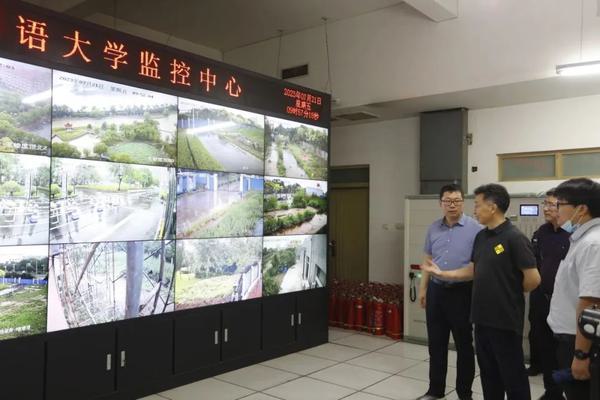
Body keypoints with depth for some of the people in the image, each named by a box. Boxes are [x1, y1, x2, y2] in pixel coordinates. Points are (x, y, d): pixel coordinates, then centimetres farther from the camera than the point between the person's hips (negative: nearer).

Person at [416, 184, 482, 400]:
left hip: (462, 292, -4)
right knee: (436, 343, 13)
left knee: (464, 345, 8)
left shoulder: (474, 228, -9)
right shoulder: (434, 228, 7)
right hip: (436, 290, 5)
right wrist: (423, 288, 12)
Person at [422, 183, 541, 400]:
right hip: (482, 317, 8)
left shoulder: (514, 238, -17)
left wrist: (511, 293, -3)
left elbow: (533, 278, -18)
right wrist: (442, 273, 10)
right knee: (488, 371, 18)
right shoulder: (481, 237, 8)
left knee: (512, 374, 6)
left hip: (506, 319, -8)